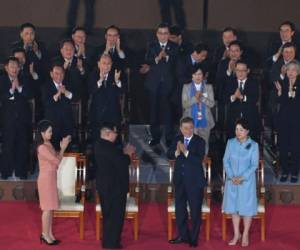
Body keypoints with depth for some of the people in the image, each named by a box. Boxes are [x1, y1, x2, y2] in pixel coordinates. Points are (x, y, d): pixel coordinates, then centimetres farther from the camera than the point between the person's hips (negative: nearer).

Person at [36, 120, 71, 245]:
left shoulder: (48, 144, 9)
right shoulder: (42, 147, -20)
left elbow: (56, 159, 16)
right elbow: (57, 161, -20)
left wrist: (62, 147, 6)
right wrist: (63, 147, -11)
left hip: (51, 178, 9)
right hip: (46, 179, -9)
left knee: (50, 207, 12)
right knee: (47, 208, -2)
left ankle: (48, 233, 19)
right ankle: (45, 235, 6)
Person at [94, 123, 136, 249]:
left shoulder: (100, 144, 9)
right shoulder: (107, 146, -23)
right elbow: (122, 163, -24)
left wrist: (125, 153, 4)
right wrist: (128, 154, -6)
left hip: (106, 185, 11)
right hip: (113, 186, -11)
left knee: (109, 215, 19)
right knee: (115, 215, -2)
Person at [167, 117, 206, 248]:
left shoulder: (199, 141, -9)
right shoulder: (177, 140, 5)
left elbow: (199, 159, -21)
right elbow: (169, 154, -2)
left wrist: (186, 152, -31)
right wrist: (177, 152, -23)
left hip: (194, 180, -5)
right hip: (180, 180, 5)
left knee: (195, 210, 2)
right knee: (179, 208, 12)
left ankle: (193, 238, 12)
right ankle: (183, 235, 26)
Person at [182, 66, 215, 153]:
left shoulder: (209, 87, 5)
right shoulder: (186, 87, 4)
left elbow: (212, 104, -2)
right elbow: (184, 104, -3)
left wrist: (202, 97, -16)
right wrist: (195, 98, -17)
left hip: (205, 121, 1)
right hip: (191, 121, -1)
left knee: (204, 144, 2)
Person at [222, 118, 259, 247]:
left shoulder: (253, 145, -9)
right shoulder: (230, 142, -1)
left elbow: (254, 165, -9)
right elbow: (226, 160, 0)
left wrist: (242, 177, -17)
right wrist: (232, 177, -11)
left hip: (247, 180, -3)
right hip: (232, 180, 3)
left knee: (246, 207, 2)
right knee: (233, 206, 8)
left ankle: (245, 235, 15)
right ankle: (236, 234, 20)